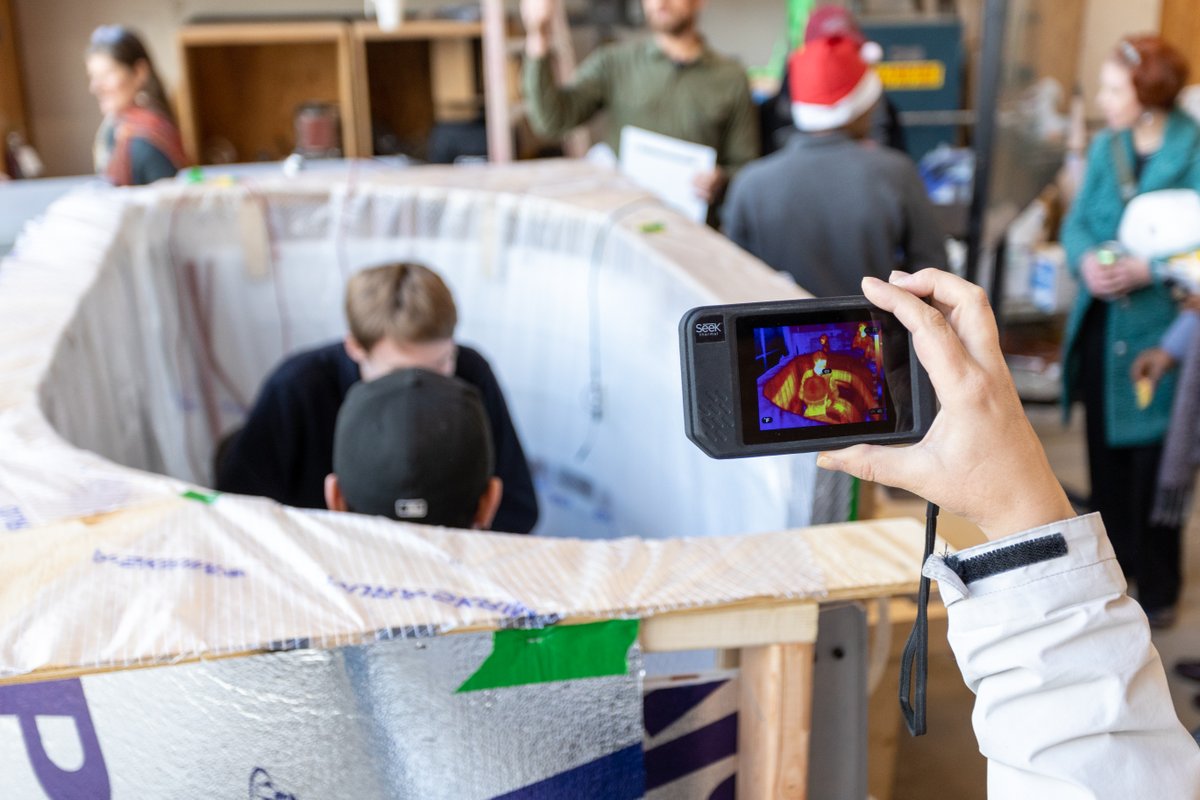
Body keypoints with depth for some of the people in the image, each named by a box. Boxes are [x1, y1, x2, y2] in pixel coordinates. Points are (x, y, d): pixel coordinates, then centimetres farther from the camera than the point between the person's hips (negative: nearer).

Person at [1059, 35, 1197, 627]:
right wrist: (1086, 260, -12)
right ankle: (1114, 562, 37)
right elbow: (1076, 222, 7)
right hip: (1101, 321, 6)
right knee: (1104, 449, 17)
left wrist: (1149, 269, -23)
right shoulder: (1104, 147, 7)